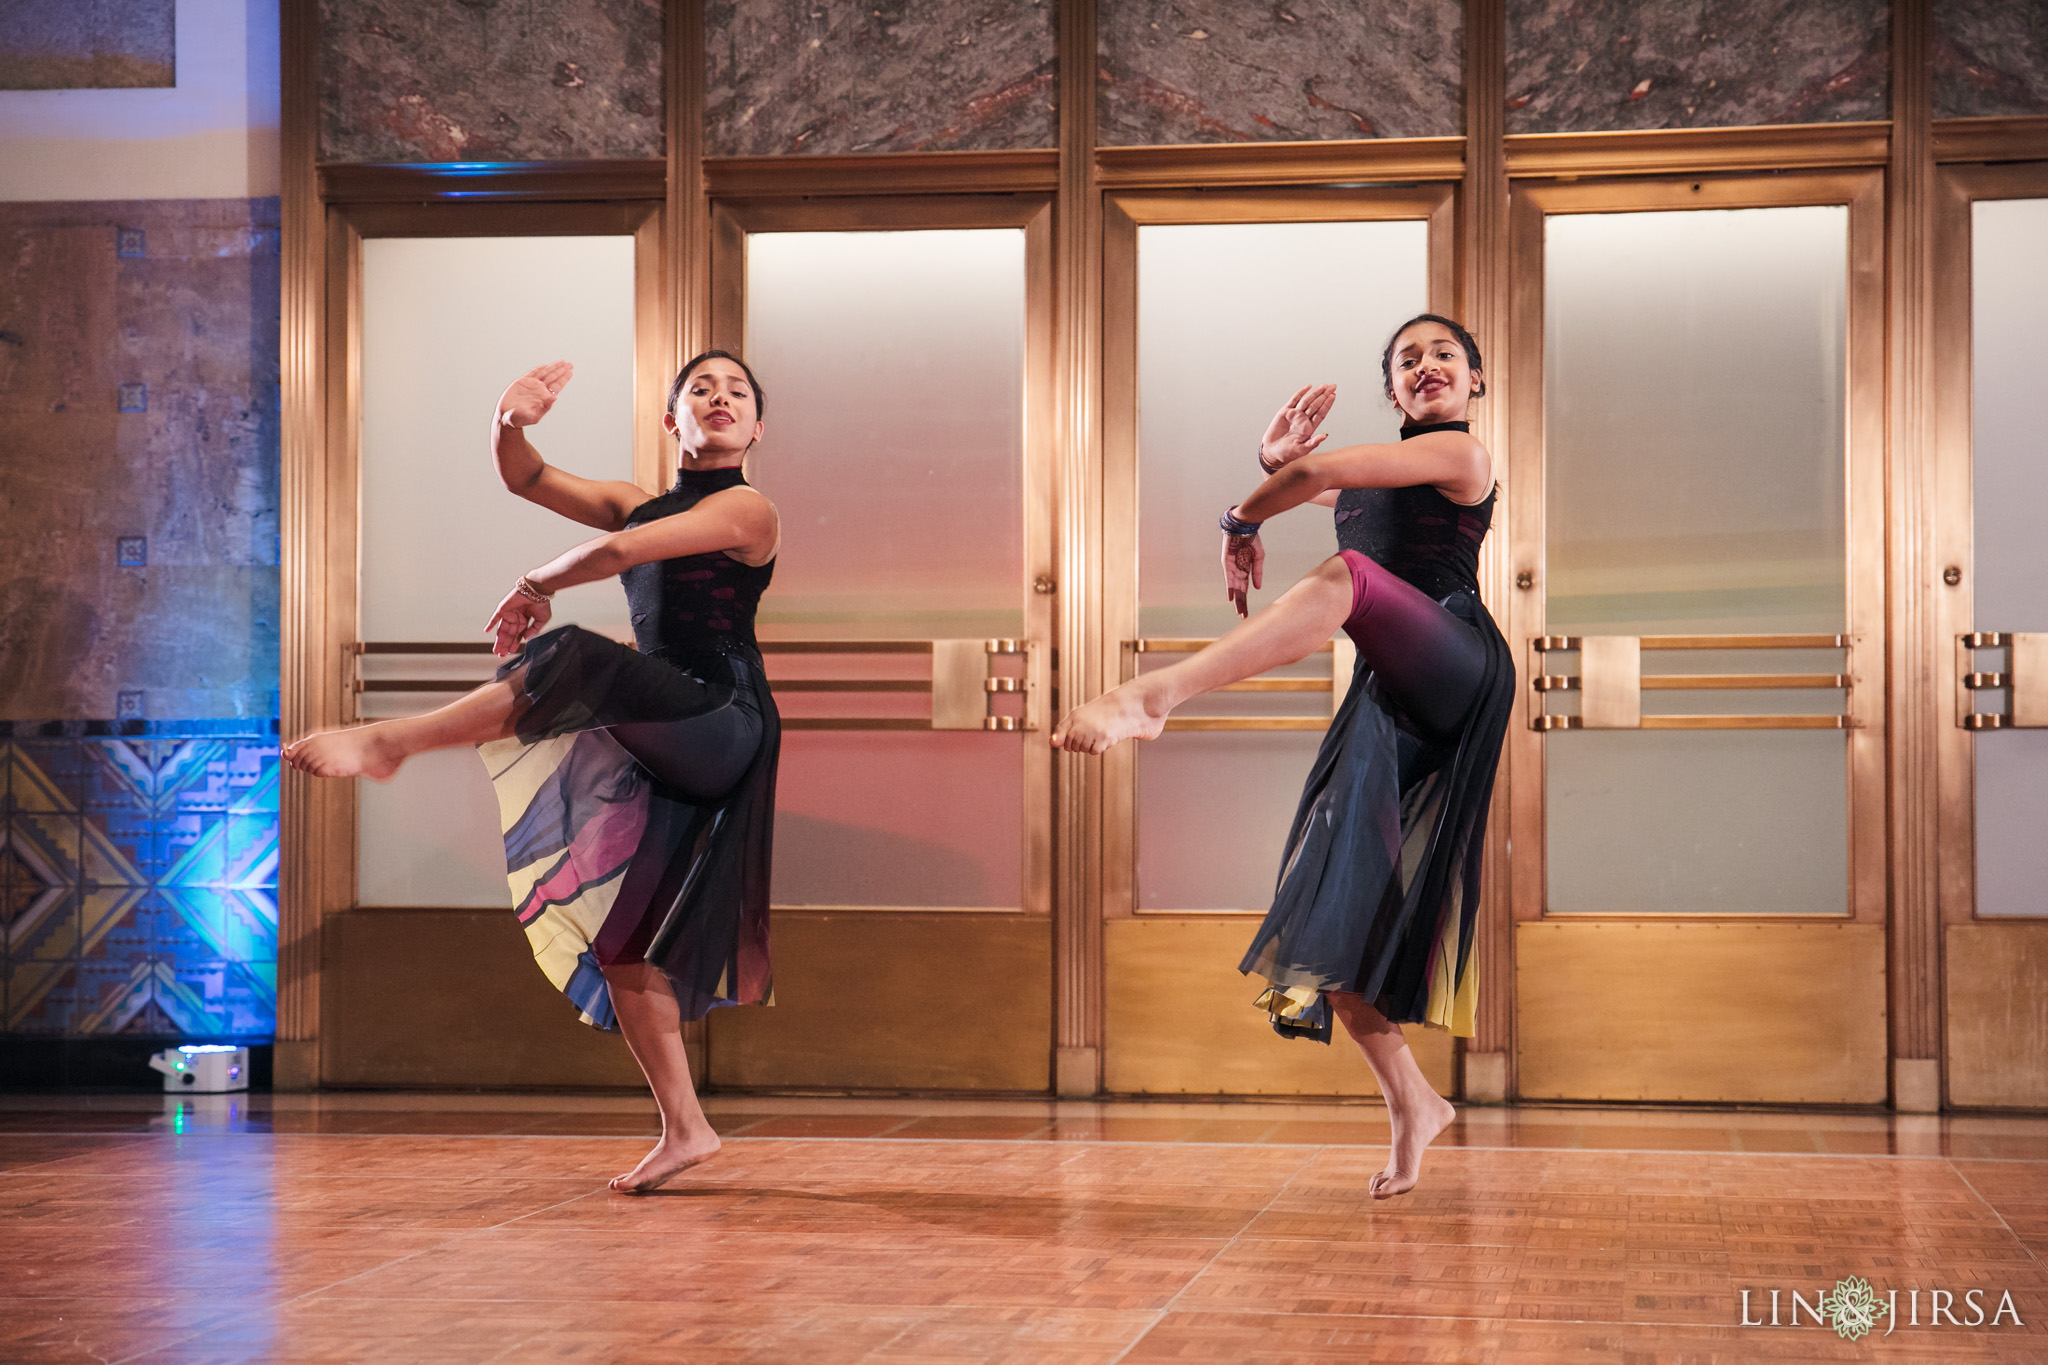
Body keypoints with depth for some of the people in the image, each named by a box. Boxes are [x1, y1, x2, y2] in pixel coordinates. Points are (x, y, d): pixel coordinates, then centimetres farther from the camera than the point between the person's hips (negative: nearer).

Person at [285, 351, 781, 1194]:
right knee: (618, 933, 4)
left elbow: (622, 550, -14)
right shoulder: (638, 502, 20)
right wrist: (513, 421, -8)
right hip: (664, 756, 8)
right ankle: (684, 1129, 7)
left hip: (722, 725, -8)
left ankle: (387, 741, -21)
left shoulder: (747, 511, -2)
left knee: (573, 663, -31)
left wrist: (537, 587, 0)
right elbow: (524, 480, 14)